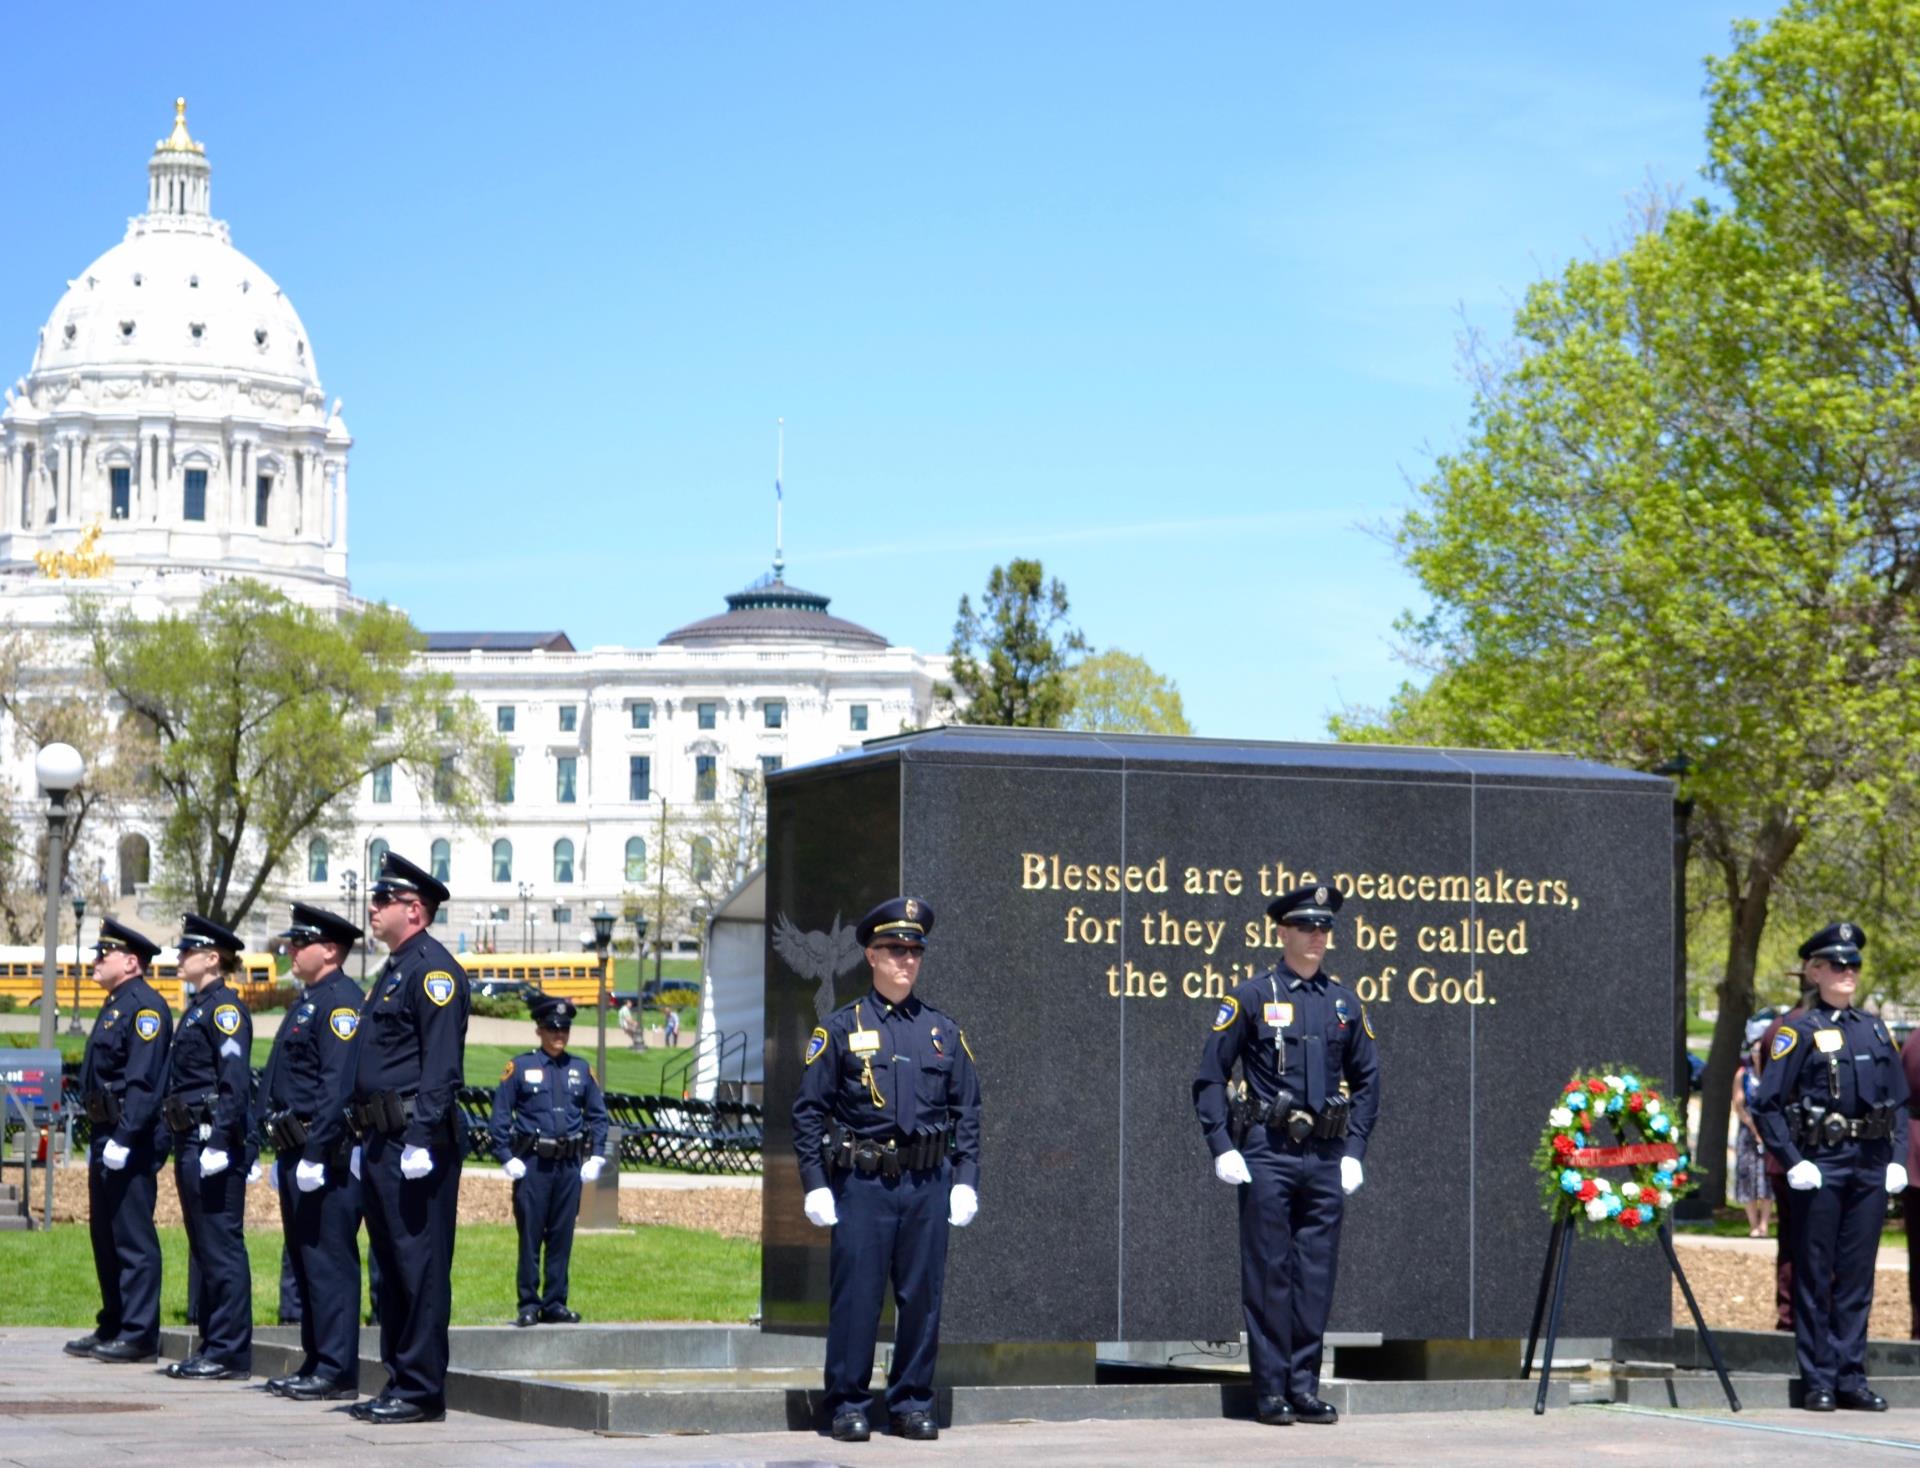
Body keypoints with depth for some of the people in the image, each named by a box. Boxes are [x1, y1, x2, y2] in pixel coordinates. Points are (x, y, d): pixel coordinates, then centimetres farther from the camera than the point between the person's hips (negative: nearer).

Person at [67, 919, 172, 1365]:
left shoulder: (146, 1006, -12)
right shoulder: (114, 1005, 19)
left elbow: (143, 1082, -20)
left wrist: (122, 1139, -25)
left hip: (131, 1142, -11)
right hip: (107, 1138, 11)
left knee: (133, 1238, -7)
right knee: (105, 1235, 14)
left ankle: (139, 1335, -5)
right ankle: (112, 1327, 22)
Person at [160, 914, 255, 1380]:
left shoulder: (225, 1008, -11)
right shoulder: (197, 1008, 19)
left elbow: (235, 1081, -19)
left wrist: (219, 1142, -24)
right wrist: (180, 1144, 20)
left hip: (213, 1142, -10)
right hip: (190, 1143, 10)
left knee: (222, 1246, -7)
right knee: (204, 1248, 12)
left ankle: (230, 1354, -6)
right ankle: (212, 1346, 17)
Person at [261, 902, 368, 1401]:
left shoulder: (341, 1000, -11)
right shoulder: (307, 1001, 20)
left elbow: (338, 1082, -20)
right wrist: (285, 1149, 21)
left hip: (326, 1153, -11)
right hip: (297, 1152, 11)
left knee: (329, 1261, -9)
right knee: (304, 1260, 13)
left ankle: (336, 1371, -7)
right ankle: (316, 1363, 18)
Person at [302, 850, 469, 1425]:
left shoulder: (433, 969, -9)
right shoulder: (391, 973, 21)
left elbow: (441, 1065, -20)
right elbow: (355, 1071, 23)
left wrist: (421, 1137, -28)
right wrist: (318, 1145, 22)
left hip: (417, 1146, -10)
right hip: (381, 1144, 10)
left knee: (420, 1267, -6)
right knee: (389, 1269, 12)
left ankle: (423, 1392, -4)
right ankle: (399, 1383, 17)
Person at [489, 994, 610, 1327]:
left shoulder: (581, 1070, 10)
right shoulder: (520, 1067, 0)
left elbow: (598, 1116, 15)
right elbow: (500, 1116, 0)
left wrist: (596, 1158, 6)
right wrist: (508, 1159, -7)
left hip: (570, 1165, 3)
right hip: (532, 1164, -3)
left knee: (562, 1237, 6)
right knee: (530, 1235, -1)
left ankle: (555, 1303, 13)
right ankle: (528, 1305, 5)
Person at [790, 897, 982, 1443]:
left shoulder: (943, 1030, 11)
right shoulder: (841, 1028, 2)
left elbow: (967, 1111, 13)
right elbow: (809, 1110, 2)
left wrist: (966, 1180, 4)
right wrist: (815, 1185, -5)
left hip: (928, 1184, 3)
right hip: (861, 1184, -3)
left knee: (922, 1296, 5)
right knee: (855, 1296, -1)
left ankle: (912, 1403, 15)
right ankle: (848, 1405, 8)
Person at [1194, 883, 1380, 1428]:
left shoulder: (1343, 1003, 11)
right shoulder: (1250, 998, -1)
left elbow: (1366, 1080, 17)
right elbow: (1210, 1077, -1)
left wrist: (1354, 1150, 8)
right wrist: (1222, 1147, -9)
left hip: (1325, 1158, 4)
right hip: (1267, 1155, -4)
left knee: (1317, 1275, 5)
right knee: (1268, 1275, 0)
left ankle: (1305, 1387, 12)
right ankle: (1271, 1391, 5)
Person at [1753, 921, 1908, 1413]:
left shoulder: (1874, 1030, 13)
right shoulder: (1799, 1033, -3)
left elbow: (1899, 1101, 16)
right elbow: (1767, 1105, -6)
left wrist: (1897, 1159, 4)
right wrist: (1793, 1162, -14)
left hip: (1870, 1168, 5)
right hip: (1819, 1168, -5)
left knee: (1857, 1275, 8)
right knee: (1814, 1276, 1)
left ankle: (1851, 1377, 14)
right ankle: (1818, 1381, 6)